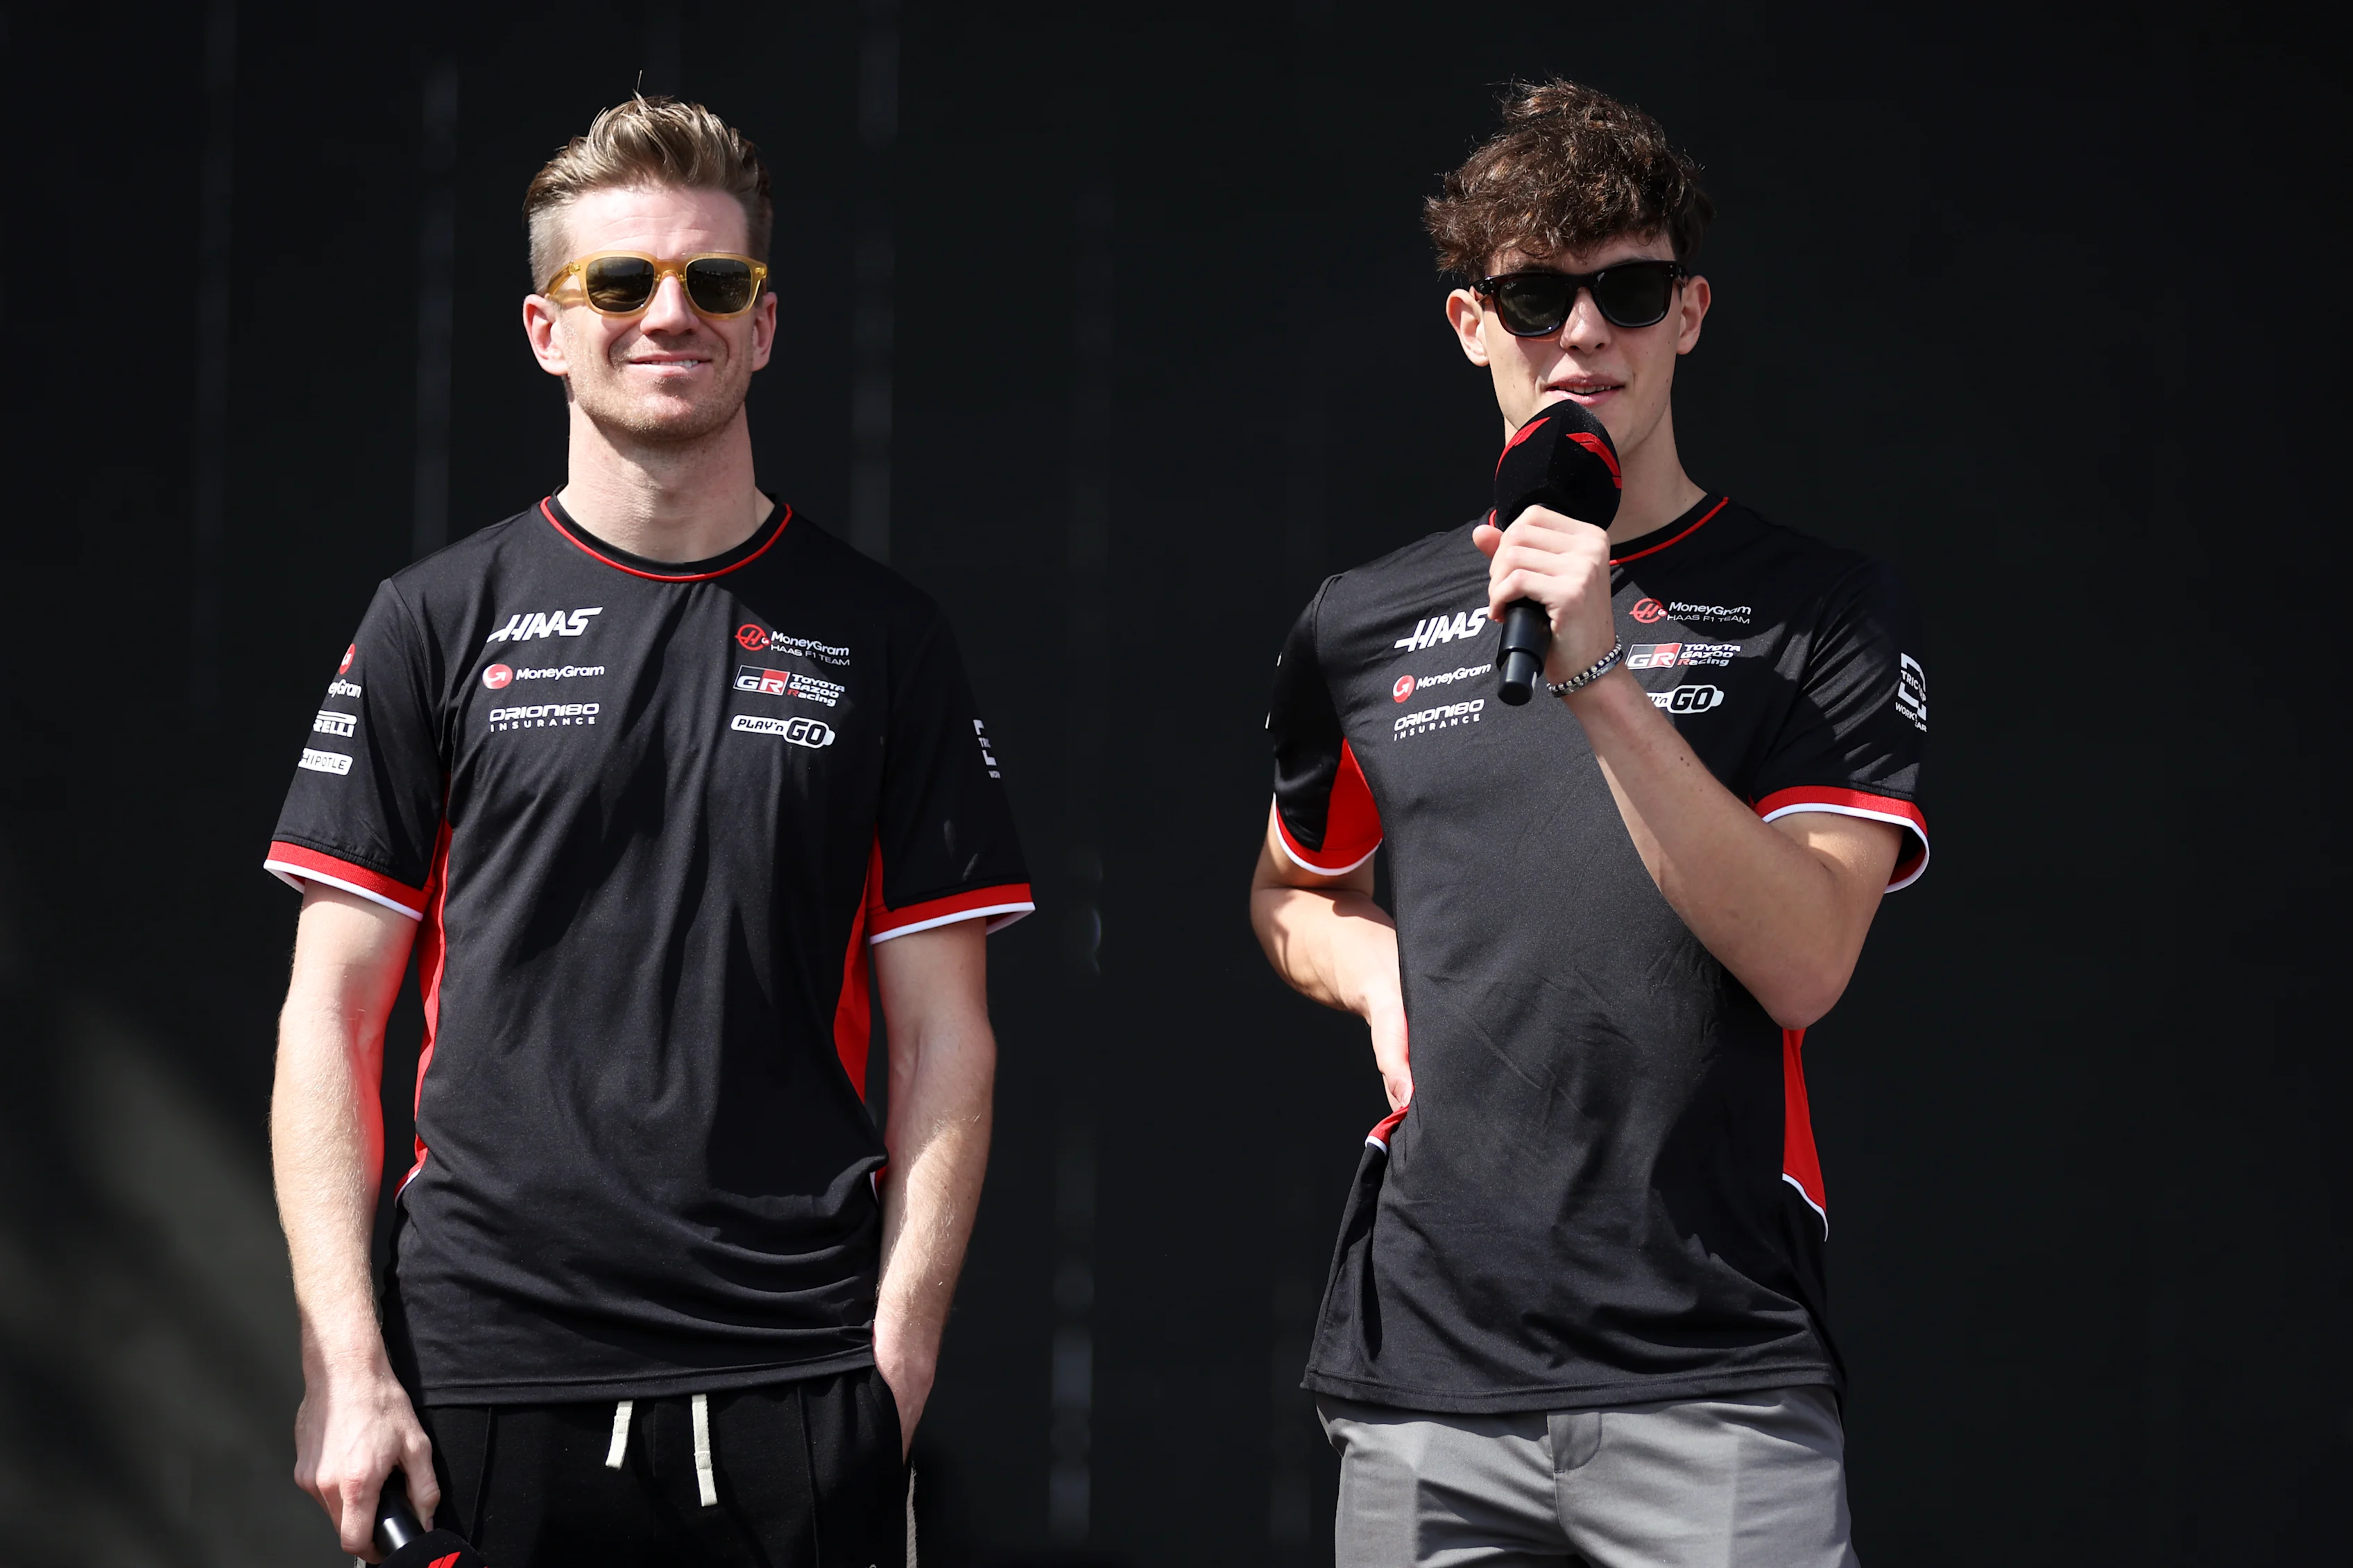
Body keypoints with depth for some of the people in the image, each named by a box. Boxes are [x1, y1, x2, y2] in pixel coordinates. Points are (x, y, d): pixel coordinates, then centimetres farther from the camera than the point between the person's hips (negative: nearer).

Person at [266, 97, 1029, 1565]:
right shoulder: (436, 624, 6)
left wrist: (895, 1362, -4)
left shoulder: (881, 639, 7)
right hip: (489, 1377, 0)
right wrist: (345, 1364, -5)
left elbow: (945, 1040, 6)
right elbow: (329, 1017, 5)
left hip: (796, 1389, 0)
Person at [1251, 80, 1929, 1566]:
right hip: (1427, 1372, 3)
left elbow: (1805, 960, -12)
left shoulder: (1823, 611, 1)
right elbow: (1291, 893, 29)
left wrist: (1601, 679, -18)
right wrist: (1379, 972, 7)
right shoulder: (1363, 630, 11)